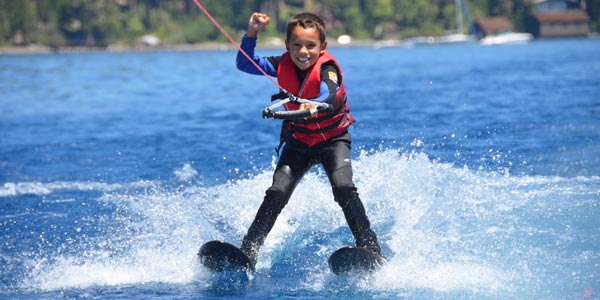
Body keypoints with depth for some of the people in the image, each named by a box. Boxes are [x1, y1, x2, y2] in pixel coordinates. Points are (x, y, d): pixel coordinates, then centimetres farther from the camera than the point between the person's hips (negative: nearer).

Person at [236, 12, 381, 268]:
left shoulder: (327, 68, -25)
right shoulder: (283, 65, -11)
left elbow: (329, 94, -47)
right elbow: (245, 64, -6)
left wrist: (314, 105, -70)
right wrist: (252, 34, -22)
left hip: (333, 139, -3)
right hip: (299, 141, 3)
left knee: (343, 187, -26)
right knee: (277, 193, -13)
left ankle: (370, 247, -21)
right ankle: (248, 252, -11)